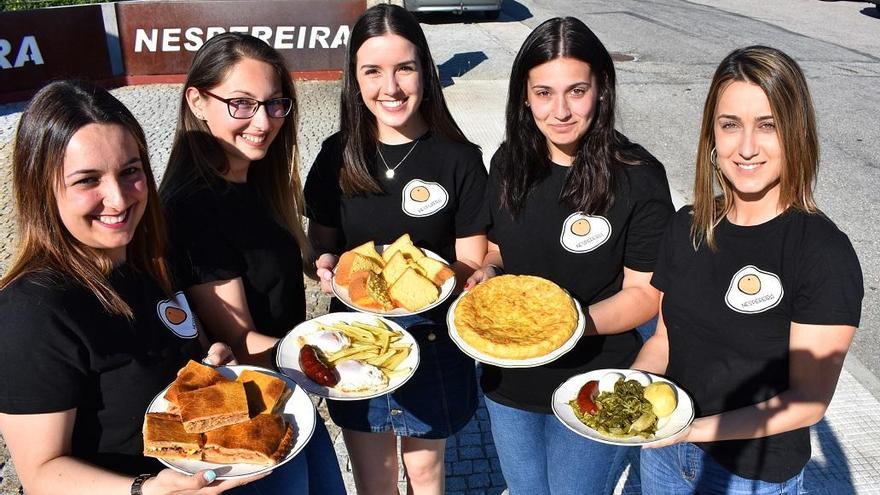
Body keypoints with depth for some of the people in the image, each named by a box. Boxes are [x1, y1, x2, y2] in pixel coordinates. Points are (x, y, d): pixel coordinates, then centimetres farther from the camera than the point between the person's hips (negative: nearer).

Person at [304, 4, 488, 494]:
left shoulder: (459, 159, -12)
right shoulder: (337, 156, -5)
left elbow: (473, 266, -8)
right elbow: (321, 246, 4)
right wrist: (327, 266, -18)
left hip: (433, 345, -2)